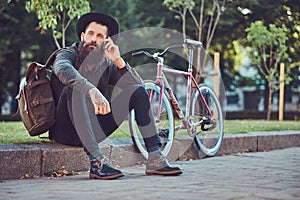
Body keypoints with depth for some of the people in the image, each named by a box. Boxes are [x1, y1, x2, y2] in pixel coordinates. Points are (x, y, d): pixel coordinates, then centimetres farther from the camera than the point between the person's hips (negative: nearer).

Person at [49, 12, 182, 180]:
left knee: (138, 92, -4)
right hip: (66, 131, -5)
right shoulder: (68, 54, -4)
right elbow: (64, 70, -32)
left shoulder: (106, 65, 11)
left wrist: (118, 61, -15)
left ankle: (155, 157, -16)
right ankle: (97, 161, -42)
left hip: (92, 130, 5)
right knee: (74, 89, -34)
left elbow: (138, 84, -1)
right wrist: (92, 91, -47)